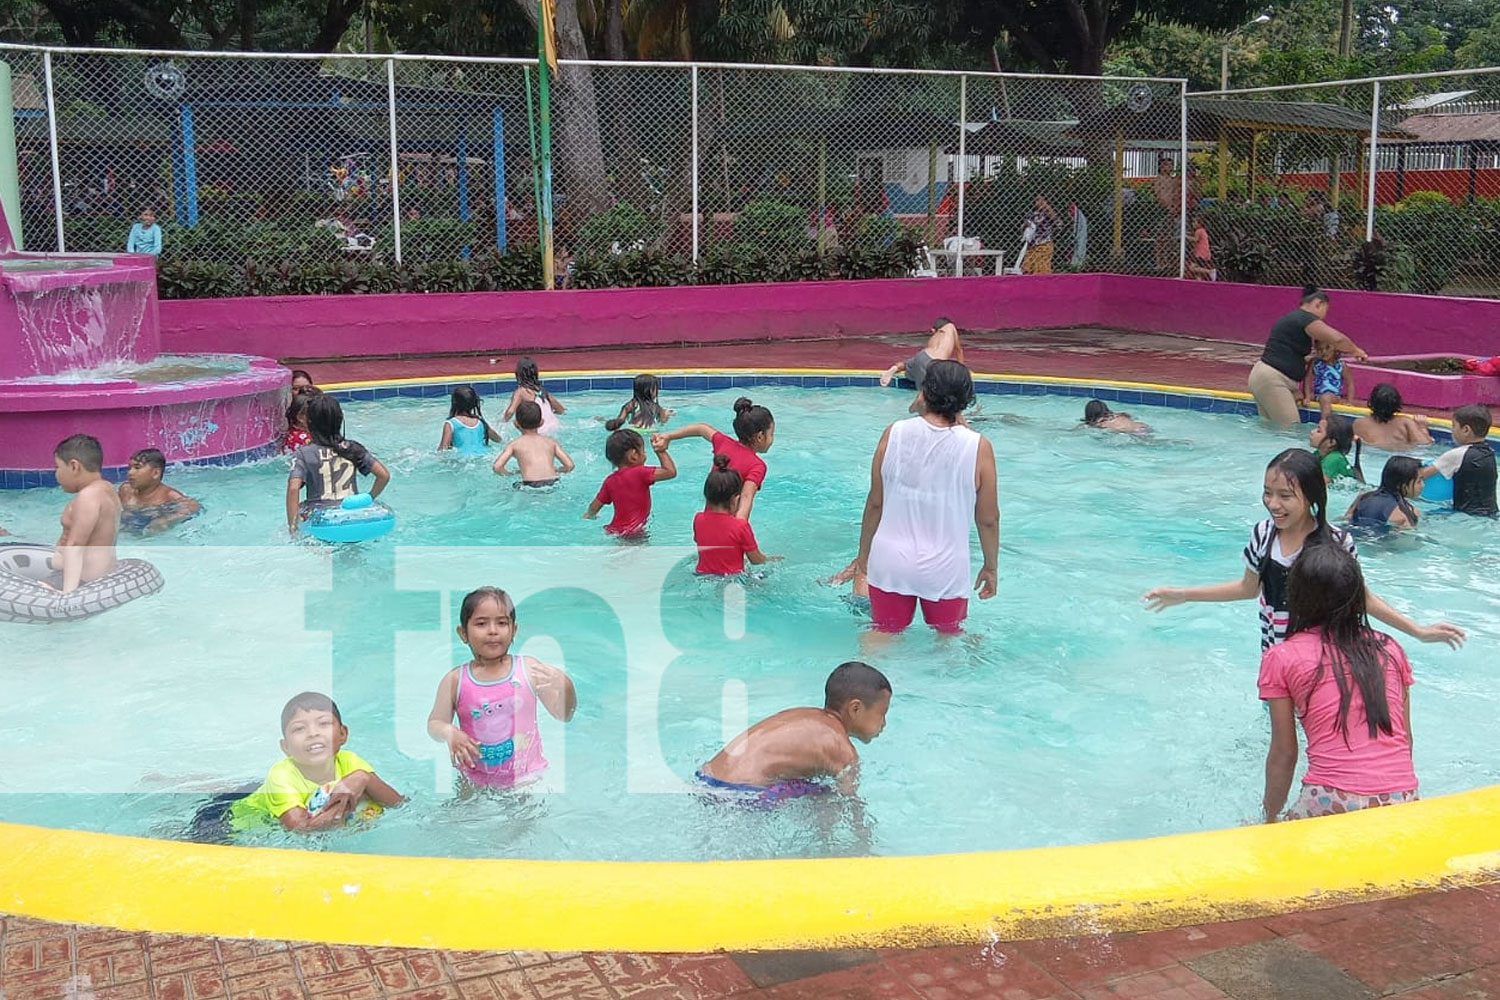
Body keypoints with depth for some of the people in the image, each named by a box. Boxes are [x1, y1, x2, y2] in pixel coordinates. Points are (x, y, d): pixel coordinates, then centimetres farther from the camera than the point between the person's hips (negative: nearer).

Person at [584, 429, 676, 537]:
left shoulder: (610, 480, 9)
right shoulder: (640, 473, -9)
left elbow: (594, 508, 16)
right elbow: (671, 472, -12)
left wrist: (589, 515, 40)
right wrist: (661, 451, 1)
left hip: (614, 530, 7)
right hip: (634, 531, -7)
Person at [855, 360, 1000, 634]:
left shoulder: (894, 434, -7)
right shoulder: (978, 447, -12)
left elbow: (875, 503, 0)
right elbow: (988, 519, -5)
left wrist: (864, 553, 13)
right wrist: (990, 566, 11)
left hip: (890, 561, 1)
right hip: (945, 569, -1)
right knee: (949, 637, 23)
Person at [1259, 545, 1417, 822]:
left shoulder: (1282, 658, 5)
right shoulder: (1389, 649, 14)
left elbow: (1284, 753, 6)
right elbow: (1406, 739, 18)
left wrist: (1271, 819, 18)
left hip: (1335, 803, -3)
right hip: (1402, 801, 3)